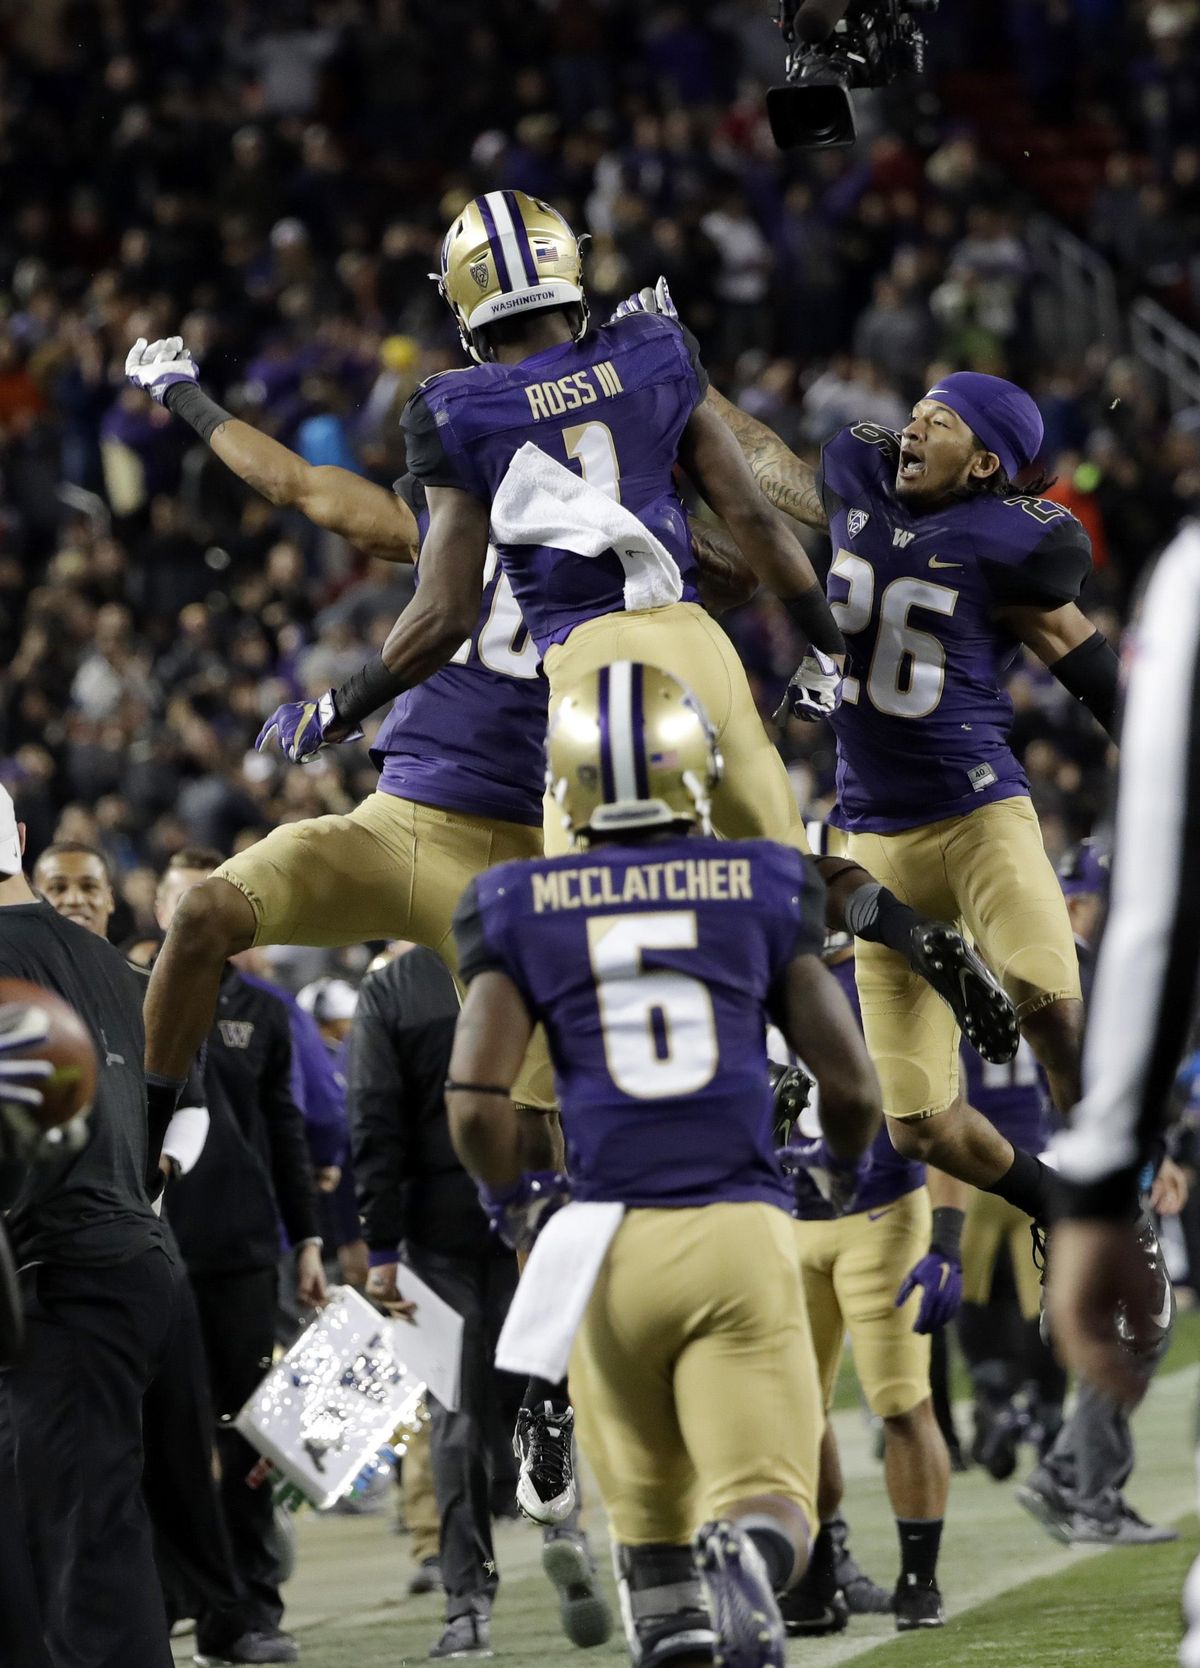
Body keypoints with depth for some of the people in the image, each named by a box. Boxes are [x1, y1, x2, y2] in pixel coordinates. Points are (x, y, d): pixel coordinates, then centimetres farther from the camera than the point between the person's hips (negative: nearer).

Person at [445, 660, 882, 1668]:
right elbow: (850, 1083, 4)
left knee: (649, 1510, 19)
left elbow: (475, 1098, -5)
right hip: (742, 1236, -1)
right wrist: (847, 1171, 26)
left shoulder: (523, 912, 4)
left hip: (609, 1245, 1)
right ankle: (745, 1564, -37)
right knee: (768, 1504, -4)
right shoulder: (763, 890, 5)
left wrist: (516, 1208, 14)